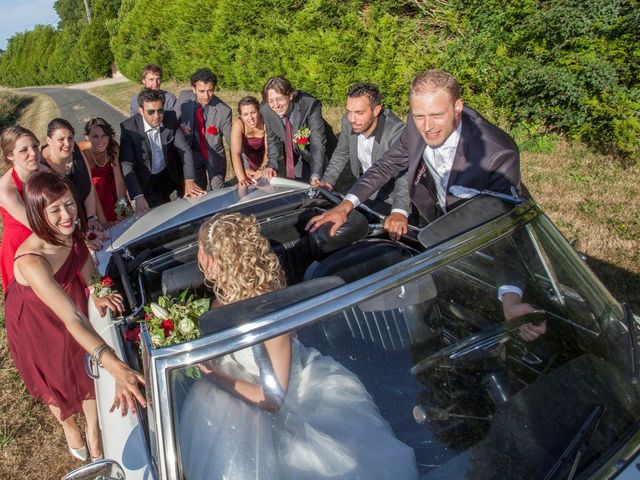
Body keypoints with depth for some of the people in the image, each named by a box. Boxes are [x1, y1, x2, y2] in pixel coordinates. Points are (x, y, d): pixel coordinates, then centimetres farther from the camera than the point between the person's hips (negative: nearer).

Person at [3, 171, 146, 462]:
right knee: (54, 377, 21)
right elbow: (71, 319, -50)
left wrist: (96, 295, -23)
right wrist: (117, 368, -59)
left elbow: (84, 258, -3)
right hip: (35, 321, -4)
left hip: (72, 301, 4)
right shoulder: (31, 261, -43)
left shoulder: (70, 231, -25)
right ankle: (68, 426, 52)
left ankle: (94, 432, 41)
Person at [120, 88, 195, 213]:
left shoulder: (171, 118, -13)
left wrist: (189, 181, -24)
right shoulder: (129, 127, -21)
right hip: (145, 180, -4)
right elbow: (127, 165, -23)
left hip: (169, 174, 4)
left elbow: (184, 149, -11)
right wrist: (138, 197, -35)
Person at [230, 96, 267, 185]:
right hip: (245, 156, -1)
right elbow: (235, 153, -40)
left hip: (261, 156, 1)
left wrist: (263, 169, -45)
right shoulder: (238, 124, -33)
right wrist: (242, 179, -52)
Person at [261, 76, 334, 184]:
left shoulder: (310, 105, -33)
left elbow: (318, 143, -35)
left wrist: (315, 176, -47)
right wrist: (272, 165, -22)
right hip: (292, 154, 3)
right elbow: (273, 141, -5)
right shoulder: (266, 110, -20)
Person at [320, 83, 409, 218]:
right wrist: (327, 181, -7)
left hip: (390, 197, -5)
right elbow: (341, 154, 6)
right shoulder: (348, 122, -12)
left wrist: (400, 212, -57)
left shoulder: (396, 131, -30)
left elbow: (404, 174, -40)